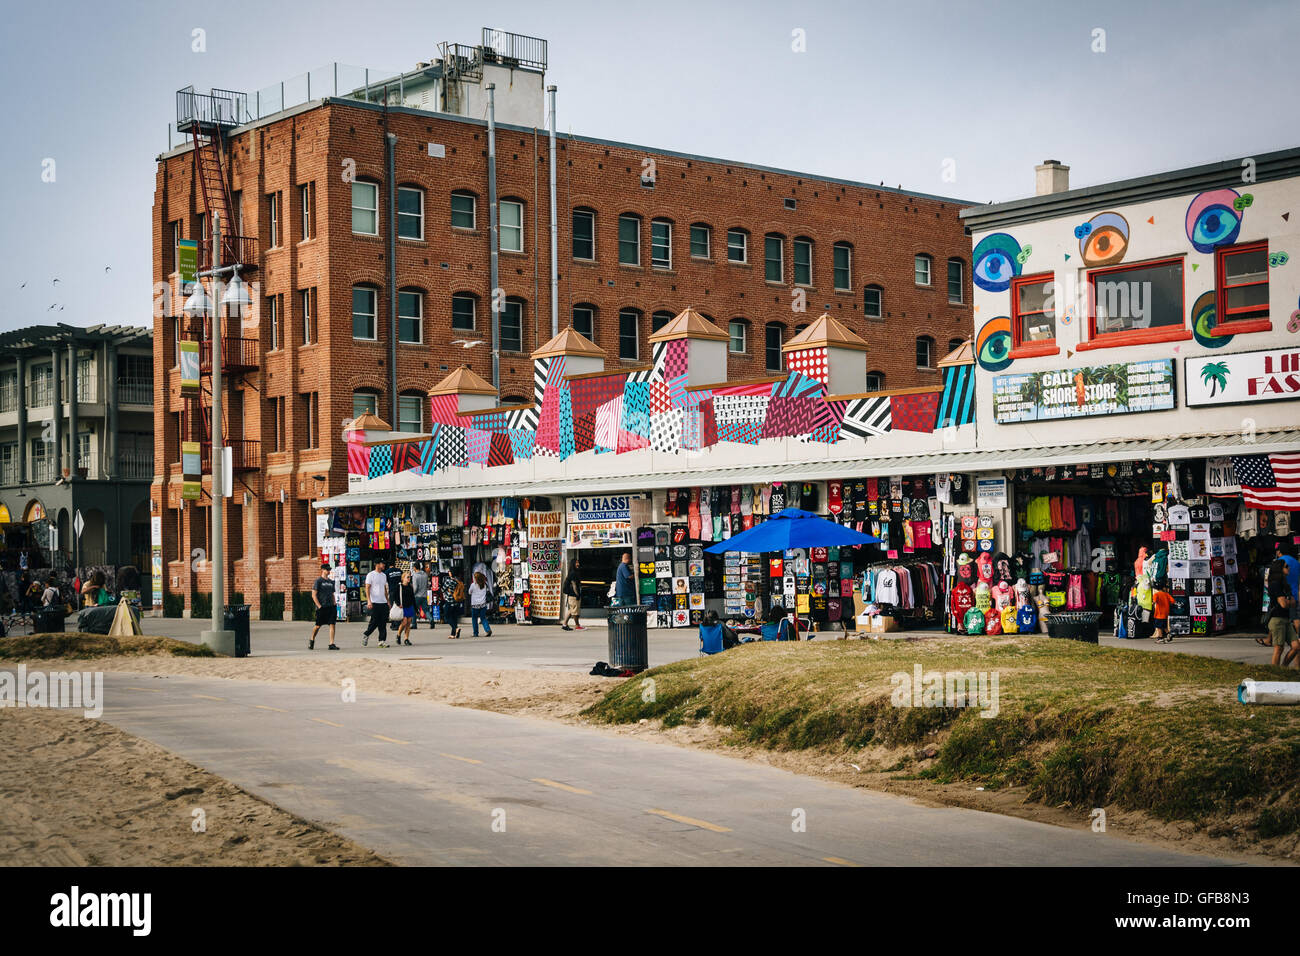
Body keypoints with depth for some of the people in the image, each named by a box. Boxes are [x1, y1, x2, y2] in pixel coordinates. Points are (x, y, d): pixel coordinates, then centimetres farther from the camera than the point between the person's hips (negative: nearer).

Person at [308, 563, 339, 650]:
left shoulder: (331, 581, 16)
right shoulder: (318, 581, -4)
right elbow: (314, 595, -8)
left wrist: (334, 605, 11)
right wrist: (319, 606, -13)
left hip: (330, 607, 5)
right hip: (321, 607, -5)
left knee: (332, 624, -6)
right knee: (318, 625, 4)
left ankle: (331, 644, -7)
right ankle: (311, 640, 28)